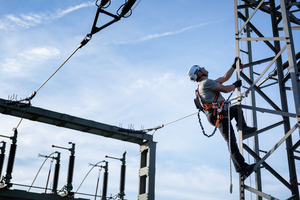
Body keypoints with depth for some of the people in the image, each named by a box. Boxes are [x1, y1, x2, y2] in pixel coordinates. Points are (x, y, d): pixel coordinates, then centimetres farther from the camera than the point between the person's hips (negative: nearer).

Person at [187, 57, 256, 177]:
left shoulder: (208, 83, 24)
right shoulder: (206, 82, -7)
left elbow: (225, 77, 32)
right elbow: (226, 89, -11)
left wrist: (234, 66, 35)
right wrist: (236, 85, 8)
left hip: (217, 113, 10)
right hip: (217, 114, -10)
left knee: (237, 109, 29)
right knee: (231, 142, -11)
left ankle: (243, 127, 8)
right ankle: (241, 167, -11)